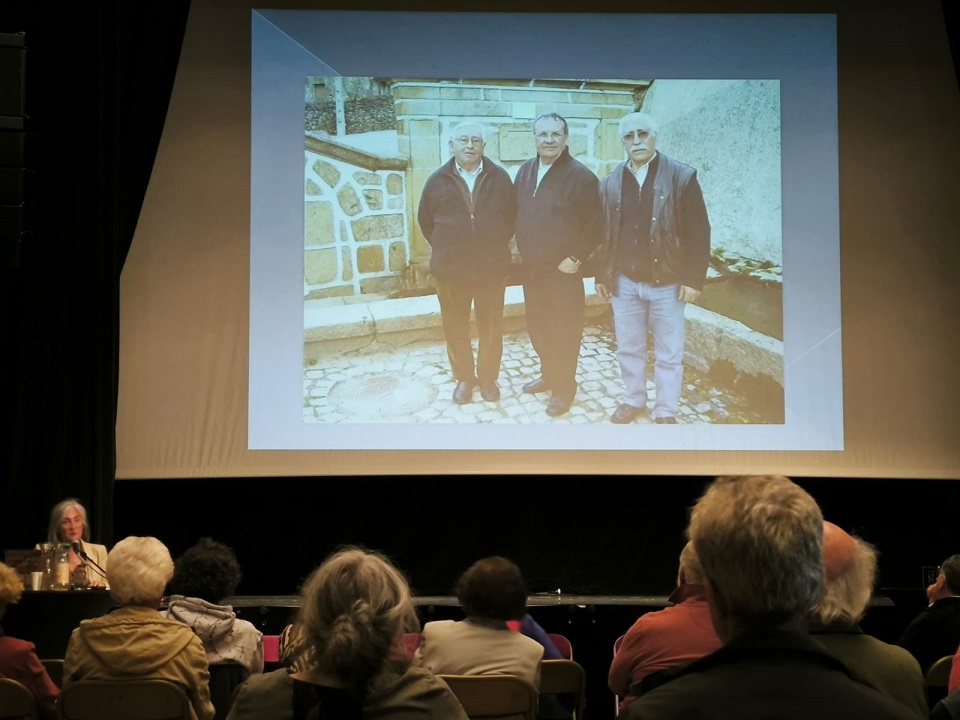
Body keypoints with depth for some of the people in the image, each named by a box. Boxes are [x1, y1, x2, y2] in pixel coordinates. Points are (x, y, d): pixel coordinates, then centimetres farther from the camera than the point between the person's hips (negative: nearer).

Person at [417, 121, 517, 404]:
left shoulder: (499, 178, -2)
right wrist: (444, 248, 8)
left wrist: (497, 245, 5)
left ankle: (488, 378, 24)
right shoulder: (438, 181, -2)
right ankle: (463, 377, 26)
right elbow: (425, 220, 10)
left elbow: (512, 216, 9)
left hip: (491, 267, 0)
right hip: (450, 268, 0)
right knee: (455, 328, 10)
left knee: (491, 327, 8)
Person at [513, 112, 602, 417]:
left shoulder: (581, 176, -14)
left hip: (562, 270, -6)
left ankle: (564, 388, 13)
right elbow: (516, 213, 17)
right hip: (531, 267, 6)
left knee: (564, 330, 2)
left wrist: (576, 258, -15)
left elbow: (594, 225, -12)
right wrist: (521, 249, 10)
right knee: (537, 326, 16)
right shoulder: (525, 171, 6)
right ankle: (549, 374, 34)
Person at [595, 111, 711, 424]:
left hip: (667, 283, -3)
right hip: (624, 283, 3)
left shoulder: (682, 177, -7)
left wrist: (694, 279, -11)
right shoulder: (610, 183, 5)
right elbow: (602, 234, 9)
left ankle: (666, 413, 15)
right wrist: (601, 276, 7)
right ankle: (633, 401, 30)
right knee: (628, 348, 14)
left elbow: (698, 232, -7)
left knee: (668, 354, 4)